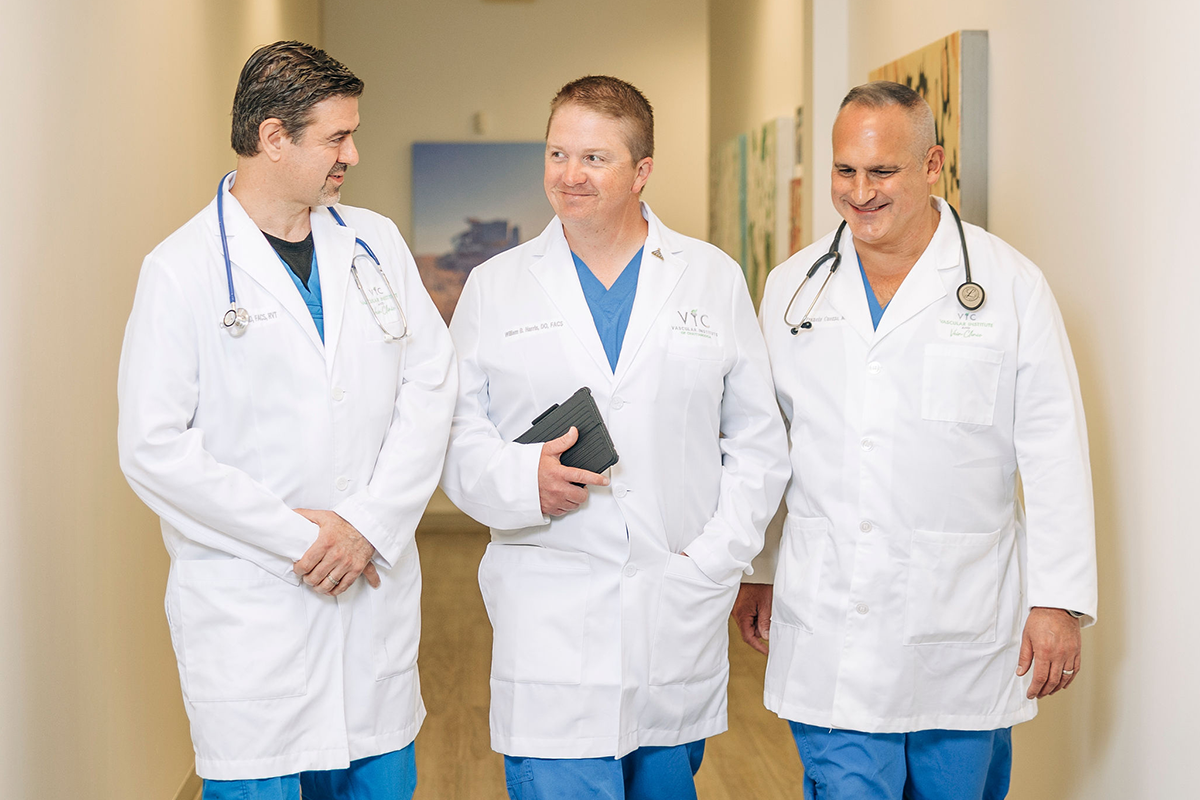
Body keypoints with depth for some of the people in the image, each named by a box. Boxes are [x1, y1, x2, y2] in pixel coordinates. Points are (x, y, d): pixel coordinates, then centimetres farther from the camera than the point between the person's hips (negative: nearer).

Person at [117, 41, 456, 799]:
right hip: (248, 614, -4)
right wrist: (297, 536, -11)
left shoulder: (375, 242, 9)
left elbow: (431, 383, 3)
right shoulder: (182, 270, -6)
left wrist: (371, 524, -9)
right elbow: (154, 448, -10)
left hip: (376, 590, 4)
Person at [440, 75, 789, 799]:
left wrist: (713, 556, -3)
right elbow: (455, 435, 6)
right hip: (550, 625, -1)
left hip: (683, 626, 1)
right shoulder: (494, 288, 7)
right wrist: (523, 479, -14)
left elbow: (759, 441, 8)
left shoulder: (715, 279, 8)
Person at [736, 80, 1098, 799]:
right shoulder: (792, 288, 7)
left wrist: (1061, 604, -5)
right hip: (830, 633, 2)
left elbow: (1055, 458, -2)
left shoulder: (1011, 286, -2)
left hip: (965, 634, -1)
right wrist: (756, 572, 16)